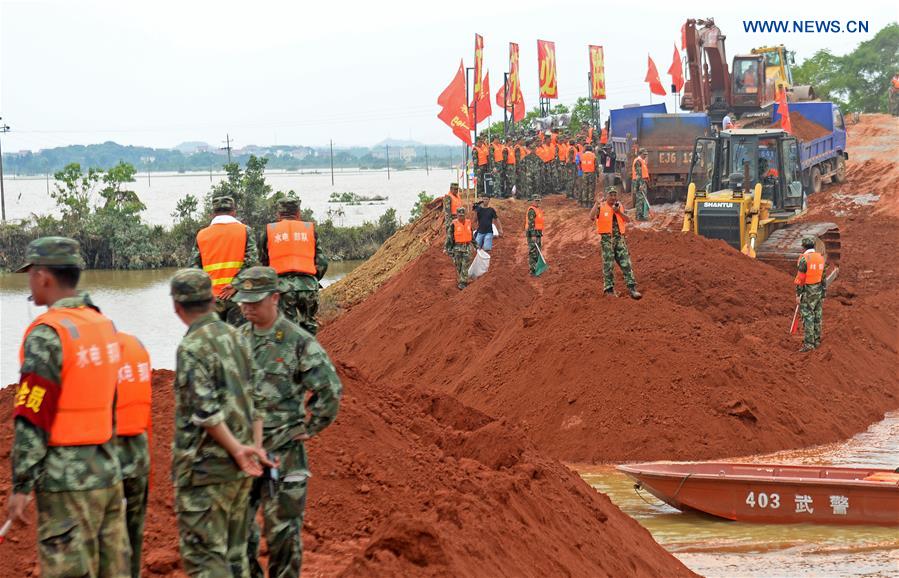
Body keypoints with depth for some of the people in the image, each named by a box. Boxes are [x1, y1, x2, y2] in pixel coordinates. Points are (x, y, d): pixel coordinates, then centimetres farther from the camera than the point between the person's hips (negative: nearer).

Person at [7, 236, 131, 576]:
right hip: (108, 473, 8)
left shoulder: (47, 335, -14)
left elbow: (31, 421, -16)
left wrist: (21, 487, -12)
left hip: (67, 484, -8)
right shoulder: (104, 325, 11)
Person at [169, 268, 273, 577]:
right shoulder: (236, 337, 9)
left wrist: (239, 449, -13)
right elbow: (255, 400, 10)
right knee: (234, 553, 14)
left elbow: (207, 411, -20)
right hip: (238, 470, 7)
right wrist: (256, 447, 6)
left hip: (204, 468, -7)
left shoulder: (192, 347, -14)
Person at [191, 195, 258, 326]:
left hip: (212, 297, 2)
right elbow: (252, 262, -10)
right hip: (238, 295, -2)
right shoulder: (244, 230, 2)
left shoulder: (201, 235, 8)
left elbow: (194, 267, 5)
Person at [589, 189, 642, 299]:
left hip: (619, 238, 4)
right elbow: (592, 217, -18)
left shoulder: (619, 206, 12)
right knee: (608, 265, 0)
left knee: (626, 263, -2)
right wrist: (597, 203, -22)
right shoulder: (601, 207, -2)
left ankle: (632, 288, -3)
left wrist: (619, 212, -10)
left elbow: (627, 219, 5)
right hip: (607, 238, -4)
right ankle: (609, 289, 6)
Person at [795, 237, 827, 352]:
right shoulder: (821, 258, 7)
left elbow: (800, 278, -16)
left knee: (807, 316, -6)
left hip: (807, 291, -7)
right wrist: (823, 294, 17)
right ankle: (817, 340, 20)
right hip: (819, 290, 7)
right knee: (817, 316, 14)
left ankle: (809, 343, -9)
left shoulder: (804, 259, -15)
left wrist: (798, 295, -11)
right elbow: (823, 276, 11)